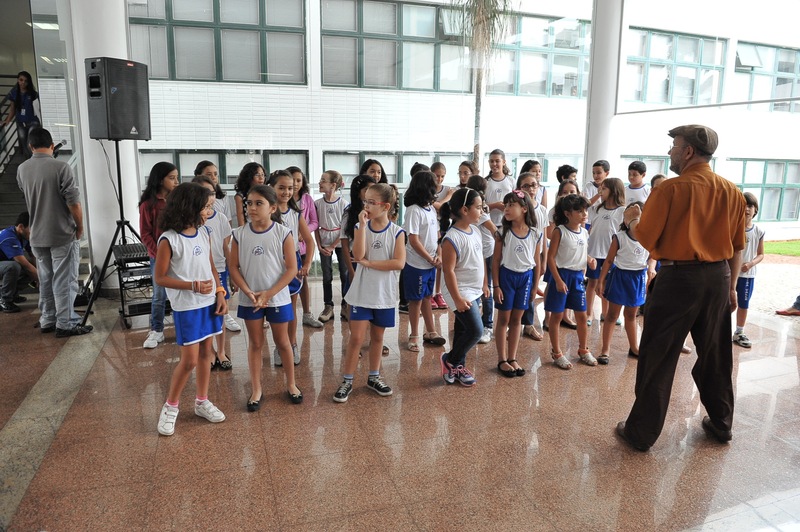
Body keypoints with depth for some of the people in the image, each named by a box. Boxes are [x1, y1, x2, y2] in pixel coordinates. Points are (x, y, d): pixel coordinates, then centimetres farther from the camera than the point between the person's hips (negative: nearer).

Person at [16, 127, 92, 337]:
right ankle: (65, 324, 4)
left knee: (45, 280, 16)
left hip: (37, 236, 6)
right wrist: (80, 227, -4)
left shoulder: (22, 169, 5)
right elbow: (74, 202, -17)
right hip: (63, 234, -6)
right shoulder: (61, 167, -15)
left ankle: (47, 320, 24)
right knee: (64, 281, 0)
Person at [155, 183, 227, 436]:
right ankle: (170, 407, 19)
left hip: (209, 303, 6)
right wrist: (193, 286, -22)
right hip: (186, 307, -6)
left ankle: (202, 402, 29)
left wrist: (220, 294, 2)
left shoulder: (204, 234, 3)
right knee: (189, 359, -2)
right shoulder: (169, 240, -16)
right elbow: (160, 278, -12)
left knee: (206, 353, 14)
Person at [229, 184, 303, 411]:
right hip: (250, 300, 2)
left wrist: (268, 293, -15)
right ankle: (256, 389, 26)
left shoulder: (283, 233, -11)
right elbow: (234, 267, -2)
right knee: (255, 343, 13)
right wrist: (248, 292, -14)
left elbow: (292, 269, -10)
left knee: (282, 342, 13)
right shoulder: (239, 234, -5)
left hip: (278, 298, -1)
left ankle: (291, 384, 29)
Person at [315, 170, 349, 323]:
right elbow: (316, 226, 2)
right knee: (327, 276, 6)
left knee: (344, 275, 5)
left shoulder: (344, 204, -11)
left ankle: (345, 306, 18)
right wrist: (319, 245, -6)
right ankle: (328, 307, 15)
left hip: (340, 243, -2)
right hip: (324, 244, 2)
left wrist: (332, 247, -12)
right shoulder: (318, 203, -3)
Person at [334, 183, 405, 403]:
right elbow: (358, 256, -19)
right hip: (362, 293, 0)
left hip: (385, 294, 1)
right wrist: (363, 225, -20)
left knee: (377, 337, 15)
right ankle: (347, 381, 13)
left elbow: (399, 263, -17)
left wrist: (369, 263, -17)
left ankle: (374, 377, 31)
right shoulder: (360, 227, -4)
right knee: (356, 338, 0)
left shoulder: (397, 232, -6)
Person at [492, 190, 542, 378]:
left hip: (526, 277, 2)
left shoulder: (535, 234, -3)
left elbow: (536, 262, 4)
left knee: (516, 319, 11)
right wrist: (496, 286, -9)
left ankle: (512, 359, 23)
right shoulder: (503, 233, -8)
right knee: (504, 319, 6)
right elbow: (496, 261, -5)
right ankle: (502, 360, 17)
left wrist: (536, 286, 5)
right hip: (507, 276, -2)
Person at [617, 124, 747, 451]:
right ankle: (721, 423, 36)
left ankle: (641, 433, 11)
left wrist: (633, 223, 10)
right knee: (716, 354, 20)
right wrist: (731, 286, 20)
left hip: (679, 277, -5)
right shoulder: (732, 192, 5)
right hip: (719, 278, 6)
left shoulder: (671, 189, -12)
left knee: (658, 358, 3)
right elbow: (737, 246, 11)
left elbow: (646, 239, -10)